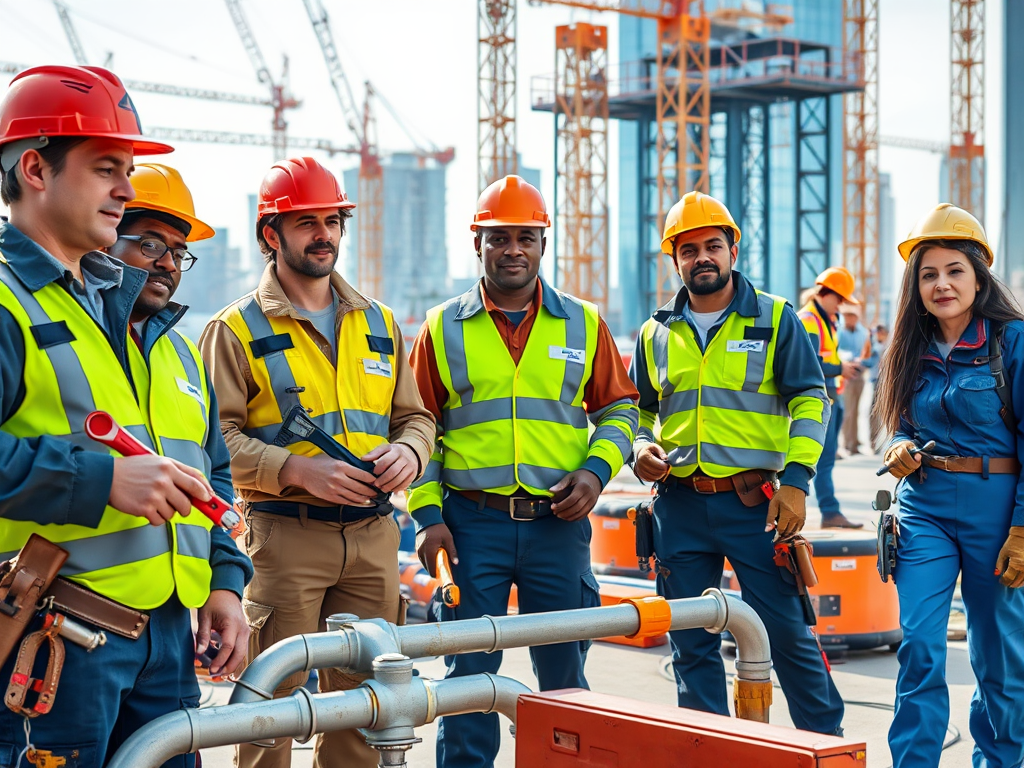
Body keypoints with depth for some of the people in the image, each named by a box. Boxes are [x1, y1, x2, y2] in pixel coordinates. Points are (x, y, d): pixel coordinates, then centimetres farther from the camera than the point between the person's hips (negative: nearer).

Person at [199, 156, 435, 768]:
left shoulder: (380, 324, 16)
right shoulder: (237, 329, 0)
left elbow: (414, 415, 19)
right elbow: (217, 438, -8)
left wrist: (408, 451, -4)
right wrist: (298, 471, -20)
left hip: (374, 534, 5)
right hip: (285, 533, -4)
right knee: (274, 699, -2)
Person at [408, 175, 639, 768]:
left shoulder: (583, 324, 9)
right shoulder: (444, 329, 6)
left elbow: (618, 407, 13)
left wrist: (597, 469, -5)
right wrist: (428, 514, -4)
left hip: (558, 523, 1)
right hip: (471, 523, -1)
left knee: (564, 673, 8)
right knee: (469, 672, 3)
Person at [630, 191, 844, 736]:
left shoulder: (775, 318, 2)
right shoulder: (657, 334, 13)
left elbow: (811, 401, -1)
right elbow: (640, 410, 23)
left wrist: (796, 480, -11)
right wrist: (642, 448, 1)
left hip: (755, 503, -3)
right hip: (679, 505, 4)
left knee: (787, 632, -2)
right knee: (691, 644, 8)